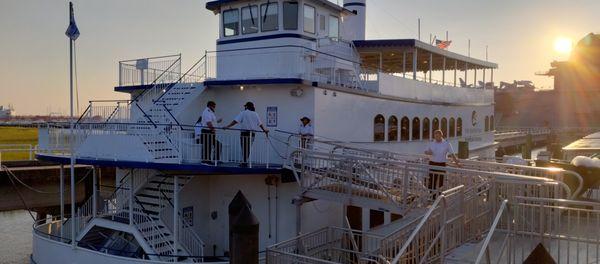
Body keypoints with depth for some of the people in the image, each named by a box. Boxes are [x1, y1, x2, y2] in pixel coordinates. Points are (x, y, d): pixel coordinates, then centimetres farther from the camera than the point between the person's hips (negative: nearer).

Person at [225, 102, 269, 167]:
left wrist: (227, 126, -10)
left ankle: (244, 162, 0)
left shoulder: (243, 113, -3)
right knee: (248, 149, 11)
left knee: (244, 148, -1)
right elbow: (260, 124, 20)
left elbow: (235, 121, -11)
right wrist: (264, 130, 33)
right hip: (252, 134, 5)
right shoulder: (255, 114, 13)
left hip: (245, 132, -5)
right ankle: (244, 162, 17)